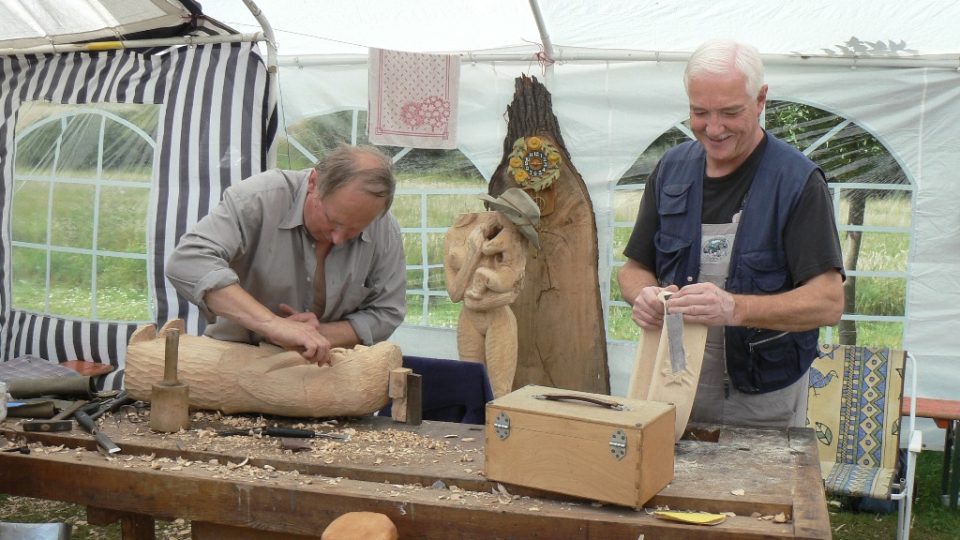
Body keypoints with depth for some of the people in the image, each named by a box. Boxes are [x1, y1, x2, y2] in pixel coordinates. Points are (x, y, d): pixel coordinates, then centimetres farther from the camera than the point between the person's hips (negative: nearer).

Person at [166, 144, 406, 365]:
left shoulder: (384, 230, -10)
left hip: (322, 367, 2)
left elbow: (386, 312, -2)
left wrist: (319, 337, -18)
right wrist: (272, 324, -38)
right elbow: (187, 261, -30)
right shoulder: (260, 198, -20)